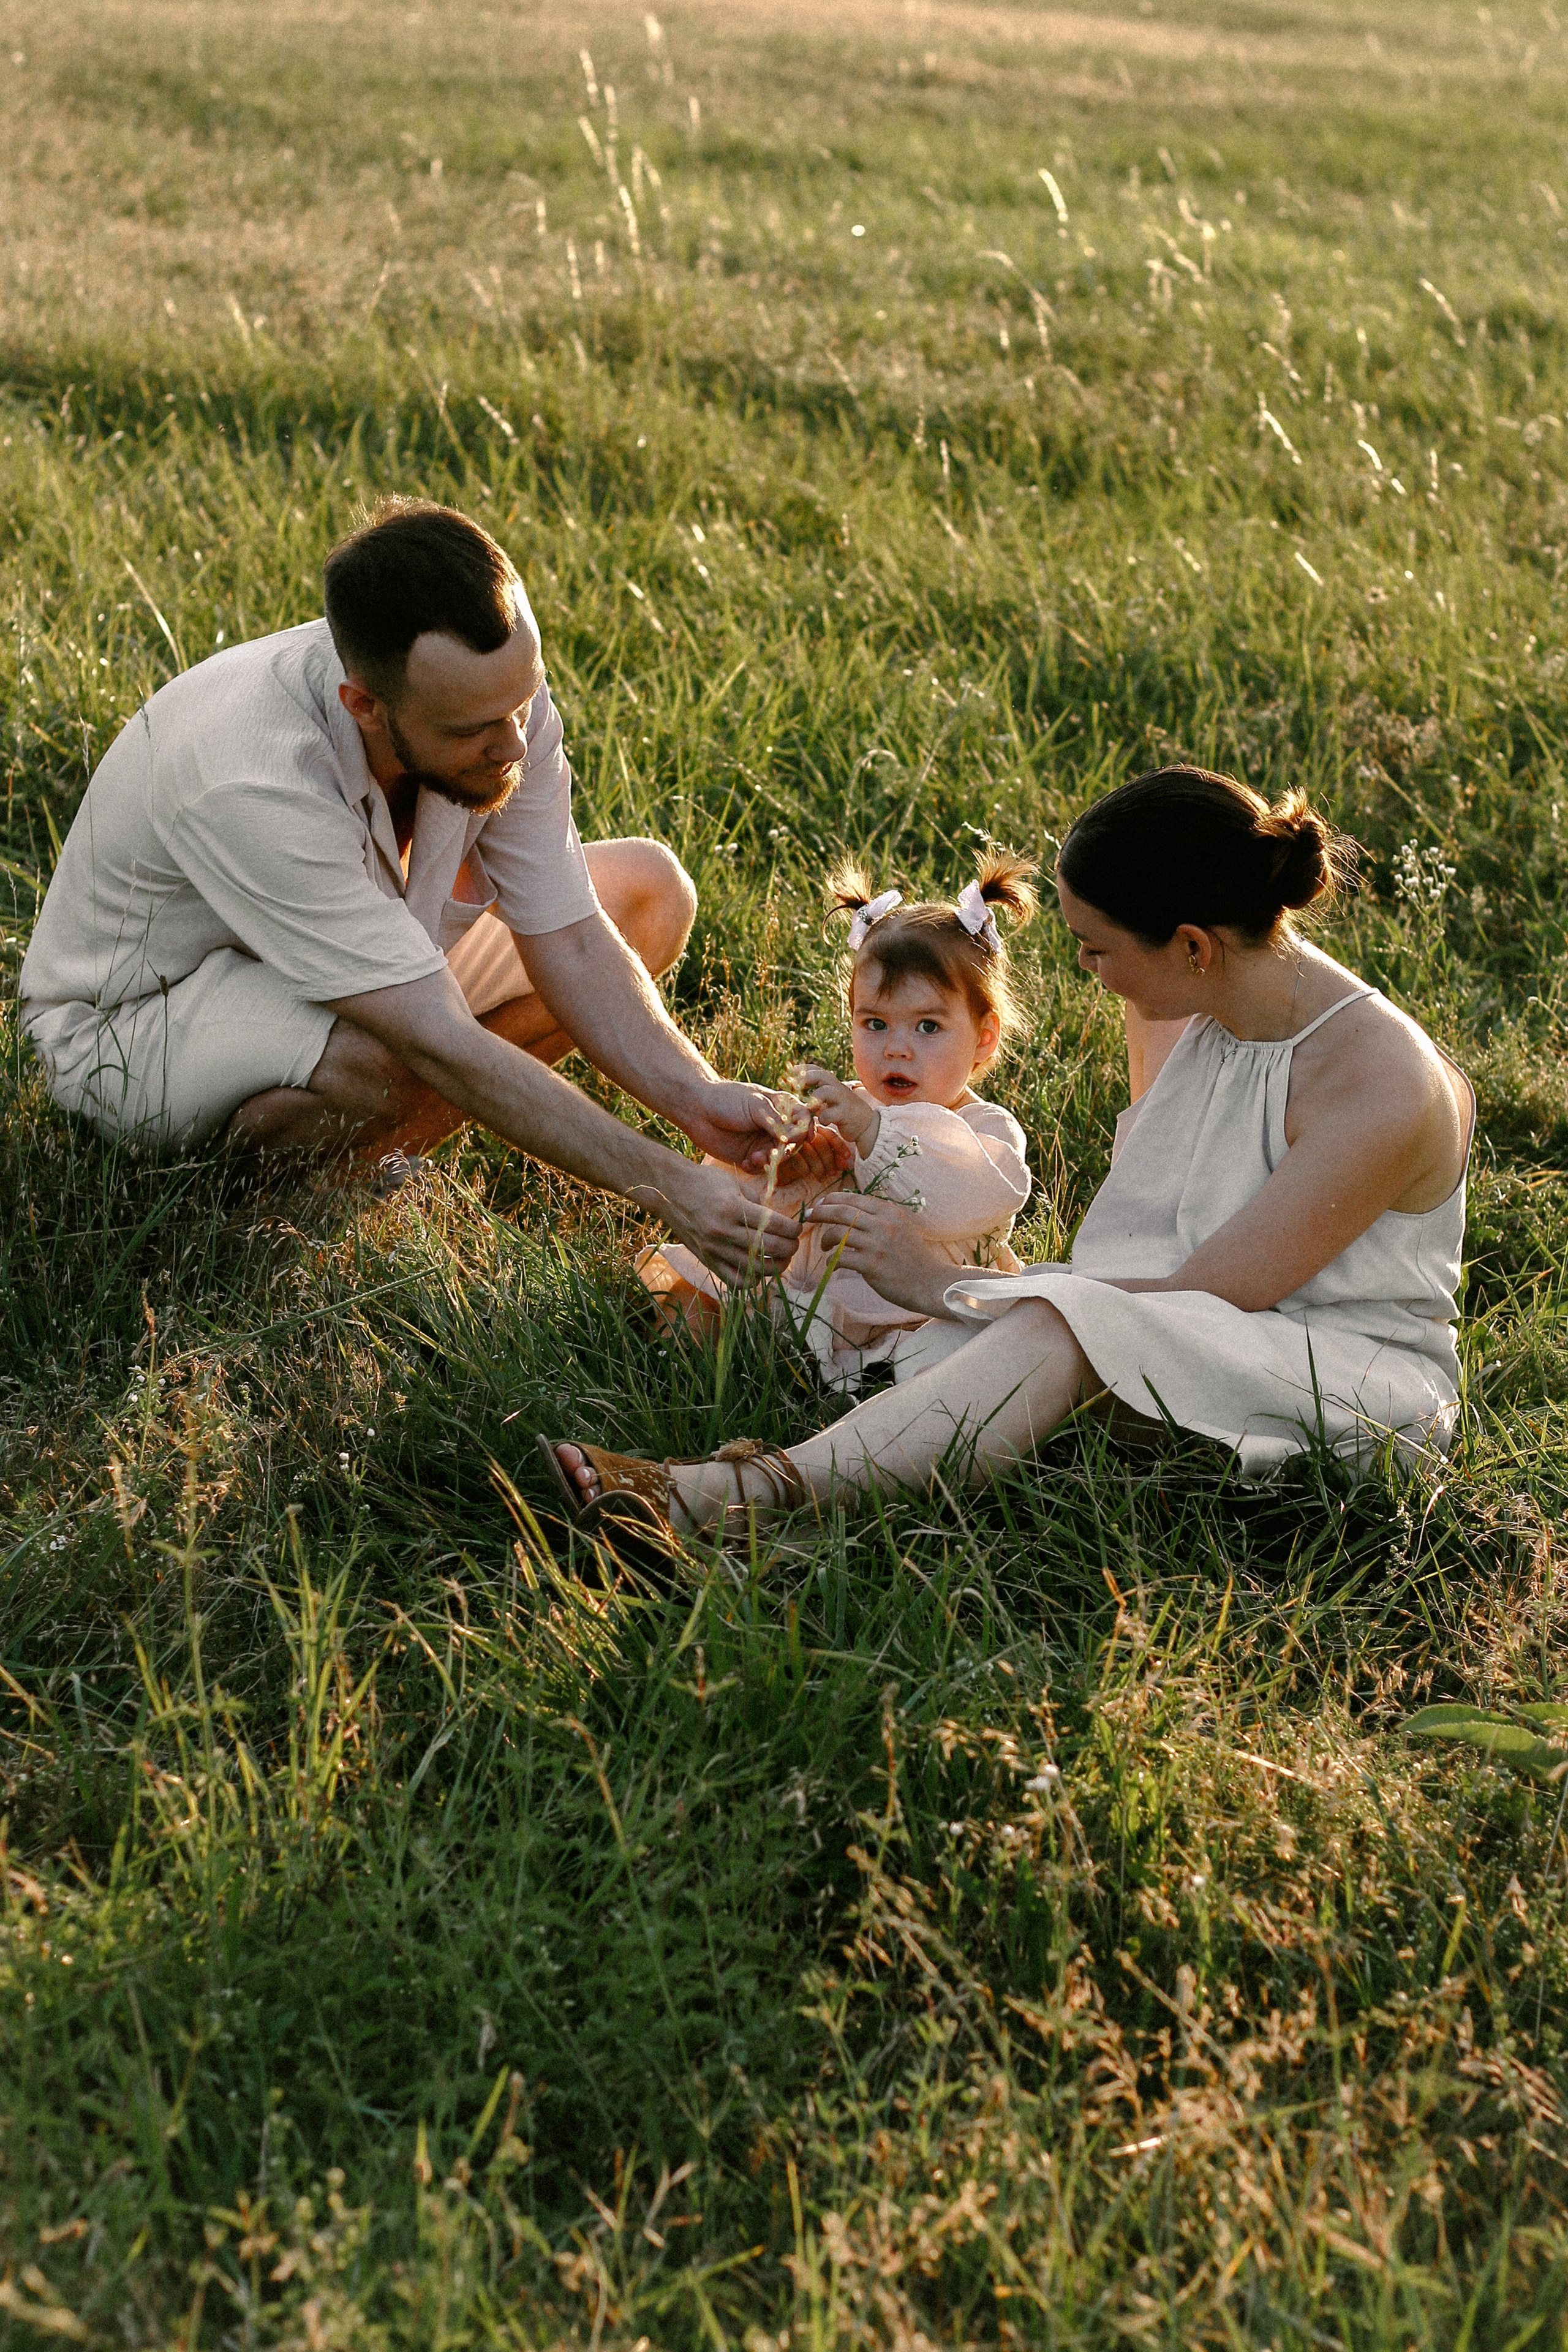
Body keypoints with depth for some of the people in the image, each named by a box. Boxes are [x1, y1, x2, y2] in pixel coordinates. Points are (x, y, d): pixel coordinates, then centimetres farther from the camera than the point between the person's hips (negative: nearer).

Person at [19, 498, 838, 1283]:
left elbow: (568, 940, -14)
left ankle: (379, 1149, -6)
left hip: (362, 956, 7)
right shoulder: (249, 785, -40)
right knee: (390, 1054, -40)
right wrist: (670, 1187, -42)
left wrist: (696, 1096, -31)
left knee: (651, 892, -6)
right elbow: (441, 1043, -41)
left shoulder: (495, 692, -20)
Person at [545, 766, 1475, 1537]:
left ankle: (765, 1489, -48)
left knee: (1065, 1328, -33)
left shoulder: (1381, 1086, -22)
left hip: (1360, 1380, -8)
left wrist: (942, 1283, -21)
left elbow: (1204, 1298, -23)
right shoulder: (1175, 1010, 3)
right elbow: (1140, 1234, 12)